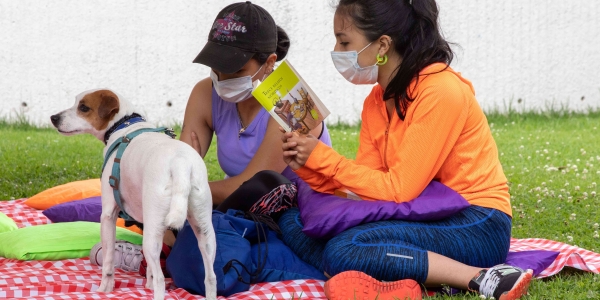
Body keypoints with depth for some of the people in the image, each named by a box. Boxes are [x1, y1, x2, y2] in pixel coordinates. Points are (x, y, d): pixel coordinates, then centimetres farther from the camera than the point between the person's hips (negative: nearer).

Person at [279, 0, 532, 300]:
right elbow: (368, 186, 4)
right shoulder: (375, 103, 8)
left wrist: (322, 157, -13)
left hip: (476, 227, -8)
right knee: (299, 230, -5)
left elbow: (398, 190, -19)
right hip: (429, 220, 9)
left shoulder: (440, 90, -18)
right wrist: (308, 168, -11)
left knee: (343, 251, -27)